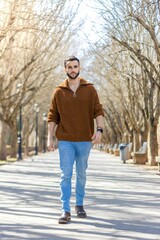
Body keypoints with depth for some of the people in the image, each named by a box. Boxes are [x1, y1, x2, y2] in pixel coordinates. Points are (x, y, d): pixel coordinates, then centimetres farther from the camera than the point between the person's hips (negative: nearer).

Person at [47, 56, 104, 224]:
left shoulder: (90, 89, 3)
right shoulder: (58, 91, 3)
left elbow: (98, 111, 0)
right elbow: (52, 116, 4)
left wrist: (99, 130, -14)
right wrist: (50, 138, -1)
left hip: (85, 140, 1)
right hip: (65, 140, -1)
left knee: (81, 174, 12)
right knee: (65, 175, -5)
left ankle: (80, 205, 26)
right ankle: (65, 210, -4)